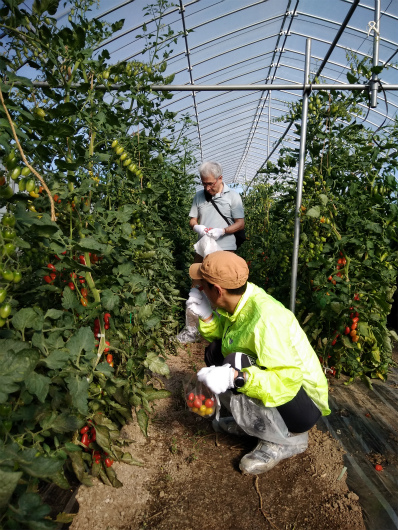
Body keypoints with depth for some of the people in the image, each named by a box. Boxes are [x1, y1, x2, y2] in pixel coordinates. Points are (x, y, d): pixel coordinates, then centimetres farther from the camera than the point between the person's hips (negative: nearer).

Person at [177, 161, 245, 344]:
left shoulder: (232, 196, -1)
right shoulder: (199, 196, 8)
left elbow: (240, 223, -3)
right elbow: (192, 220, 12)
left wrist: (222, 231, -19)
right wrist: (197, 227, -12)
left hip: (225, 249, -3)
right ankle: (192, 328, 15)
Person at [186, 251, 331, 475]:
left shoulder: (265, 318, -33)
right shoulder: (240, 300, -9)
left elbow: (288, 379, -34)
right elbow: (221, 338, 5)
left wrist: (236, 378, -44)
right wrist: (206, 315, -12)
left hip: (302, 402, -8)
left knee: (235, 363, -31)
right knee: (215, 352, 3)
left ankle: (289, 439, -7)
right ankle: (249, 419, 13)